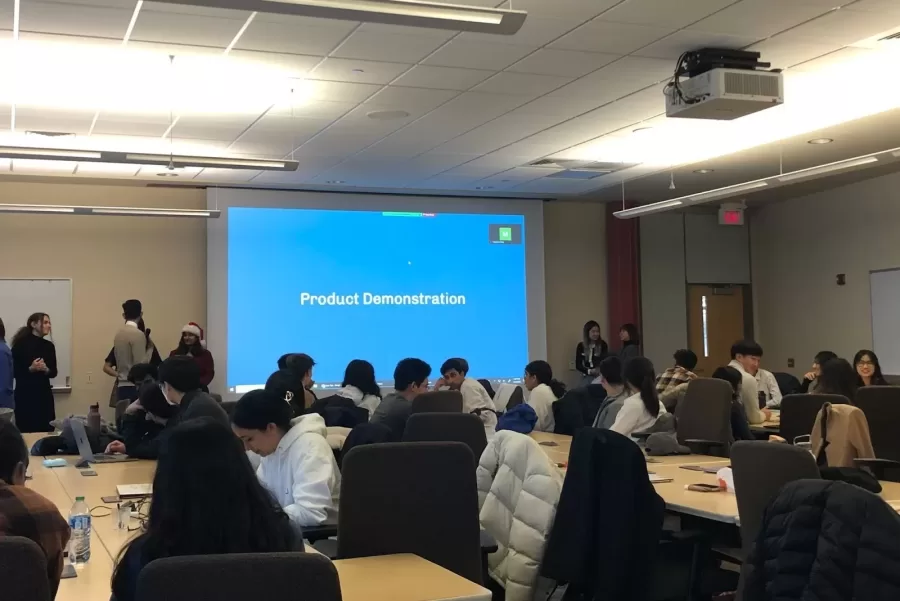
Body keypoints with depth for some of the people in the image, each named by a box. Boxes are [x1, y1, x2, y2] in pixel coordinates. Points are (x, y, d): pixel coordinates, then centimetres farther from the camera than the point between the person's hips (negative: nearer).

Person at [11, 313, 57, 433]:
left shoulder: (49, 346, 9)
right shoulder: (21, 344, -6)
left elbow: (54, 372, 11)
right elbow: (14, 371, -8)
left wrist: (46, 370, -10)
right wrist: (30, 369, -22)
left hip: (44, 393, 5)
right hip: (25, 394, -5)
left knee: (46, 430, 0)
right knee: (26, 431, -5)